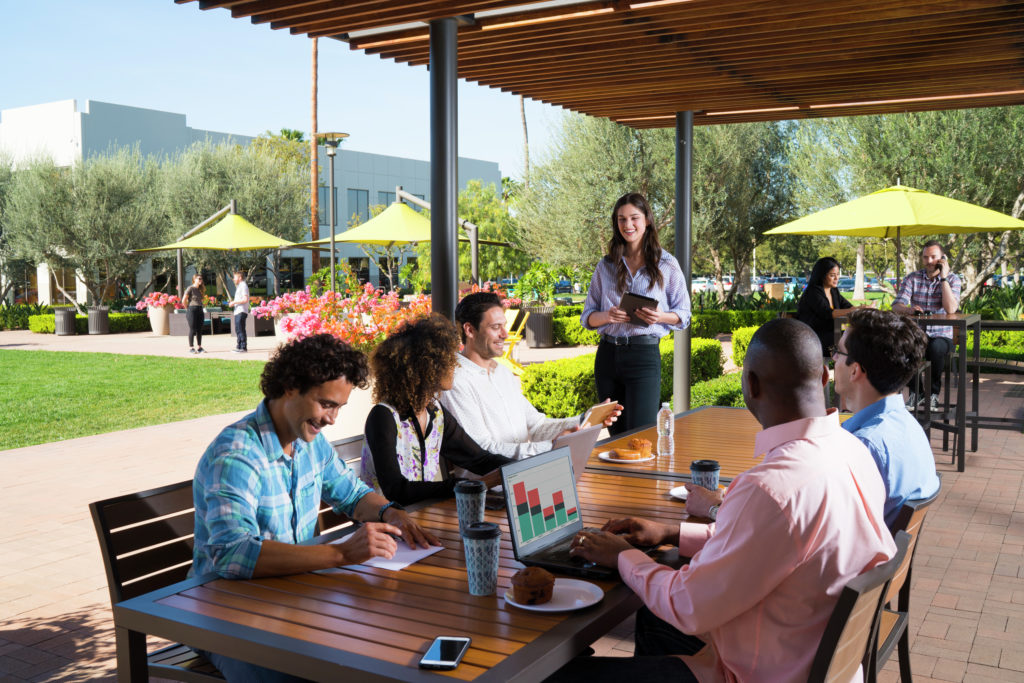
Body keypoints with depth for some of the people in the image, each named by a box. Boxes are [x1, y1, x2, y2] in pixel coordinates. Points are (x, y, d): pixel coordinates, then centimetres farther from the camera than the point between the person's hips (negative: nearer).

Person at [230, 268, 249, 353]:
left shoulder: (243, 286, -11)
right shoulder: (240, 286, 21)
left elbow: (245, 299, -20)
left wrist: (234, 302, -14)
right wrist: (234, 302, 15)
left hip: (241, 312, -11)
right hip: (238, 311, 11)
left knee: (240, 330, -11)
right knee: (238, 330, 14)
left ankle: (243, 347, -10)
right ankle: (239, 346, 20)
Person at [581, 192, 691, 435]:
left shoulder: (666, 265, 4)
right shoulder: (605, 266, 10)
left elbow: (684, 315, 6)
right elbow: (587, 317, 10)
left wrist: (660, 316, -15)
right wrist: (607, 316, -12)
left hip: (645, 354, -3)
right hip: (608, 354, 3)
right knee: (617, 436, 9)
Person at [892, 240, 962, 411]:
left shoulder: (952, 279, 3)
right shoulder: (912, 278, 7)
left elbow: (951, 309, -15)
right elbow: (896, 306, -6)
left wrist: (943, 277, -13)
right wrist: (909, 309, -31)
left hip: (941, 336, -1)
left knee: (936, 348, -37)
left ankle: (933, 393, -14)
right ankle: (915, 392, -13)